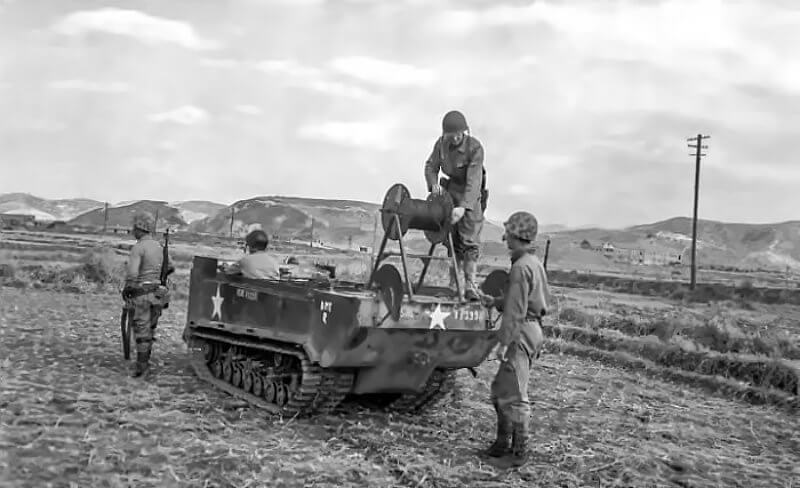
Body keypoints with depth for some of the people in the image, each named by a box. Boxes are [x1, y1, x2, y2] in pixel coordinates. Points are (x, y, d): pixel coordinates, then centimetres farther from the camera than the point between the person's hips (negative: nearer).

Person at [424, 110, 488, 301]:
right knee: (452, 240, 5)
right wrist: (434, 184, -19)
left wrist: (463, 207, -42)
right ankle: (453, 284, 10)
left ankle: (470, 286, -10)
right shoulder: (441, 143, -7)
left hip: (470, 197, -4)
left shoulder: (475, 148, -24)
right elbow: (431, 166, 3)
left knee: (470, 241, -11)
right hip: (450, 192, 4)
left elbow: (474, 180, -32)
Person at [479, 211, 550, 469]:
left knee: (514, 396, -2)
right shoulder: (535, 263, 14)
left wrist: (504, 341, -21)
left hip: (521, 334, -10)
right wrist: (495, 302, 20)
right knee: (500, 389, 18)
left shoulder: (521, 267, -18)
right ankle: (503, 443, 28)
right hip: (530, 330, 10)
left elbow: (516, 310, -22)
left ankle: (519, 452, 8)